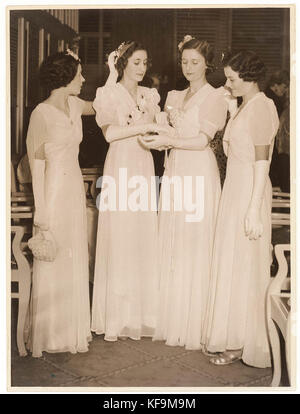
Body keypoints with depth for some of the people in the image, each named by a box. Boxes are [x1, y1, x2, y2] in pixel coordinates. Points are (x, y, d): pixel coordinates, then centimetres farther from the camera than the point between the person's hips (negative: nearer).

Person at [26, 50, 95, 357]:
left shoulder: (74, 105, 7)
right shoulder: (41, 113, -14)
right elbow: (36, 164, -14)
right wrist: (41, 213, -16)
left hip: (75, 190, 8)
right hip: (53, 191, -8)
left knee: (75, 261, 15)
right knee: (51, 265, 4)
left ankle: (72, 328, 31)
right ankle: (49, 335, 21)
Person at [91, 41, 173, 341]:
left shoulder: (149, 95, 16)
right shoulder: (109, 93, 1)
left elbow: (153, 135, 12)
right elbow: (110, 133, -11)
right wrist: (146, 126, -16)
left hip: (144, 167, 5)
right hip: (120, 167, -4)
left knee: (143, 239, 4)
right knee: (119, 240, -4)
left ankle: (141, 312, 14)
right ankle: (116, 315, 6)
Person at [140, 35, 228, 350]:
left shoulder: (214, 97, 0)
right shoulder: (174, 96, 19)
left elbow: (203, 139, -9)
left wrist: (167, 141, -17)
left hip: (199, 173, -6)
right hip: (174, 171, 6)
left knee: (195, 246, -3)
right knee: (172, 246, 6)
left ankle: (194, 325, 7)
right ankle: (172, 318, 17)